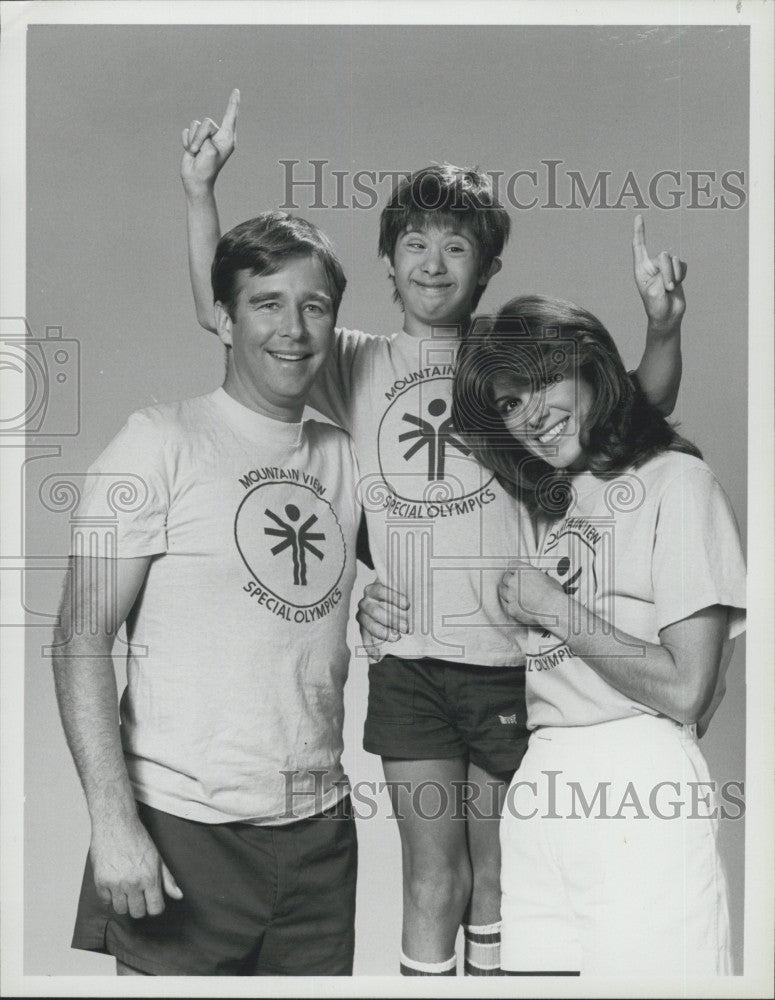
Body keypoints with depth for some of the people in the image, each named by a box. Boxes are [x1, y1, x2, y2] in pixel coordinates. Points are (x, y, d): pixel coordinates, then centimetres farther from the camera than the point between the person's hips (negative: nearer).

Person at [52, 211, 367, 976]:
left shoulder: (342, 457, 9)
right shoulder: (161, 442, -7)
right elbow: (80, 643, -10)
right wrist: (112, 820, -17)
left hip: (320, 830, 5)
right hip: (186, 830, -5)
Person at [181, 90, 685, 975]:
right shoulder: (359, 365, 6)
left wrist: (662, 326, -21)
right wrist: (200, 190, -9)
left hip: (510, 656, 0)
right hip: (408, 658, 0)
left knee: (496, 868, 14)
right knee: (432, 870, 5)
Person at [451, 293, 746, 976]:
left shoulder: (677, 479, -3)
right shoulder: (552, 500, 19)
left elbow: (685, 690, -12)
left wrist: (554, 609, -6)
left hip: (639, 783, -6)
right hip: (537, 784, 7)